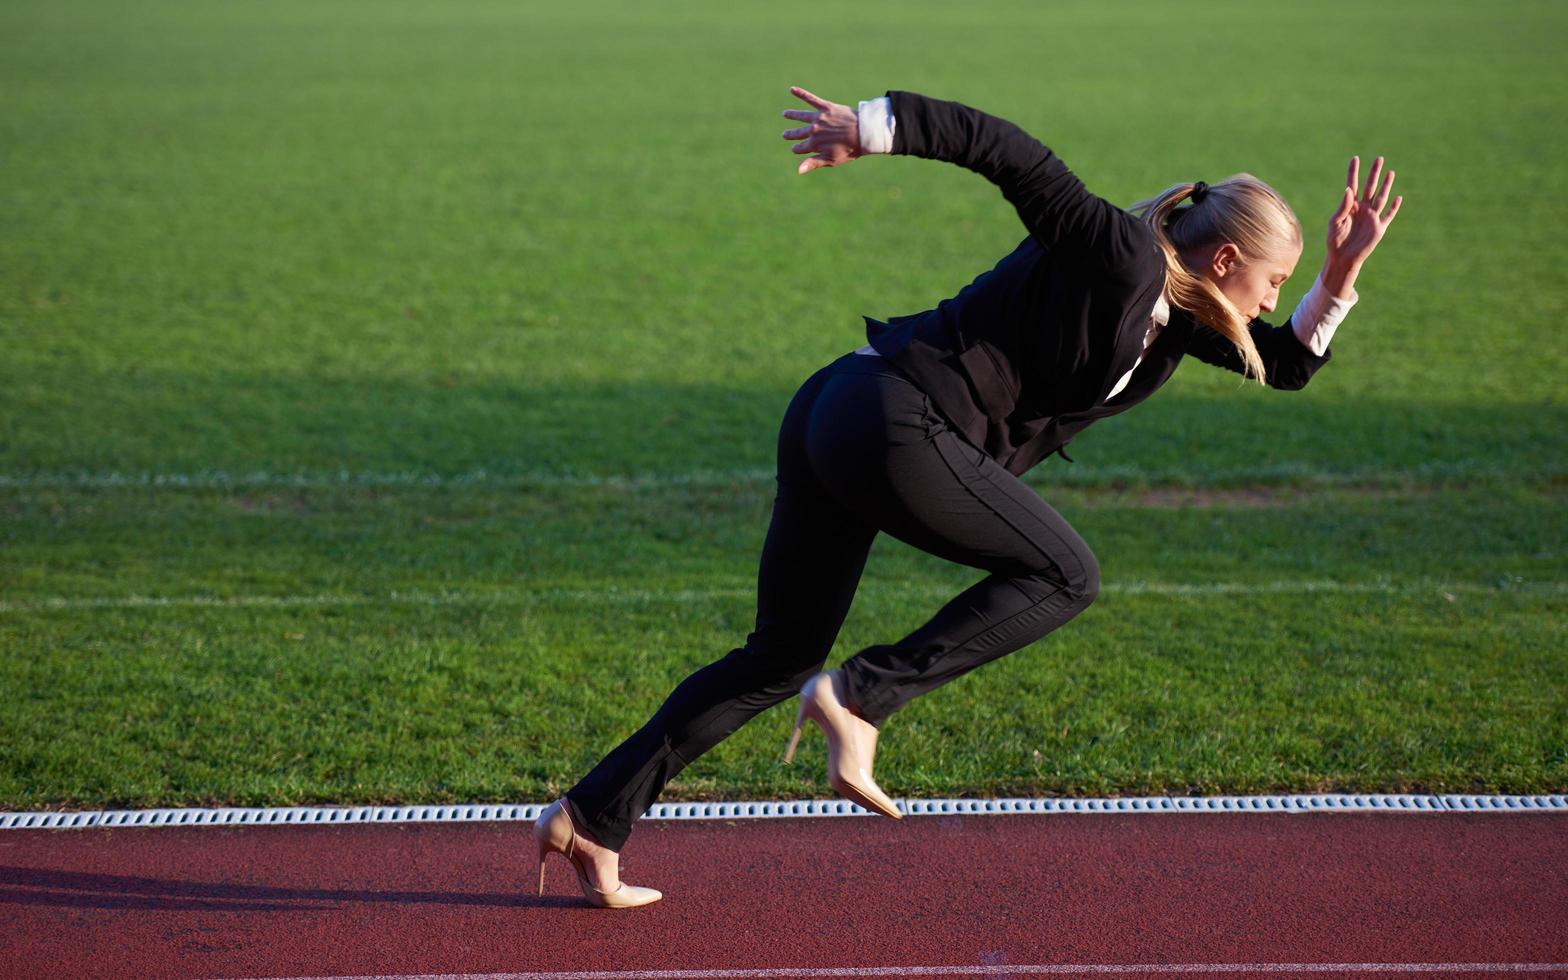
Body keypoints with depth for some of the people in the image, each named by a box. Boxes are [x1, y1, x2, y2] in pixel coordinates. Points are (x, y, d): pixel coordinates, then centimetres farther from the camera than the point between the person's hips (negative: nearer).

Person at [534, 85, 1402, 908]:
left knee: (780, 660, 13)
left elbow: (1287, 364, 27)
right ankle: (859, 697, -8)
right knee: (1065, 574, -2)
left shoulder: (1175, 314, 19)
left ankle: (590, 817, 12)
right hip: (896, 427, -10)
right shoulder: (1121, 254, -8)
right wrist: (876, 127, -18)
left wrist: (1337, 280, 13)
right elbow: (1003, 148, -13)